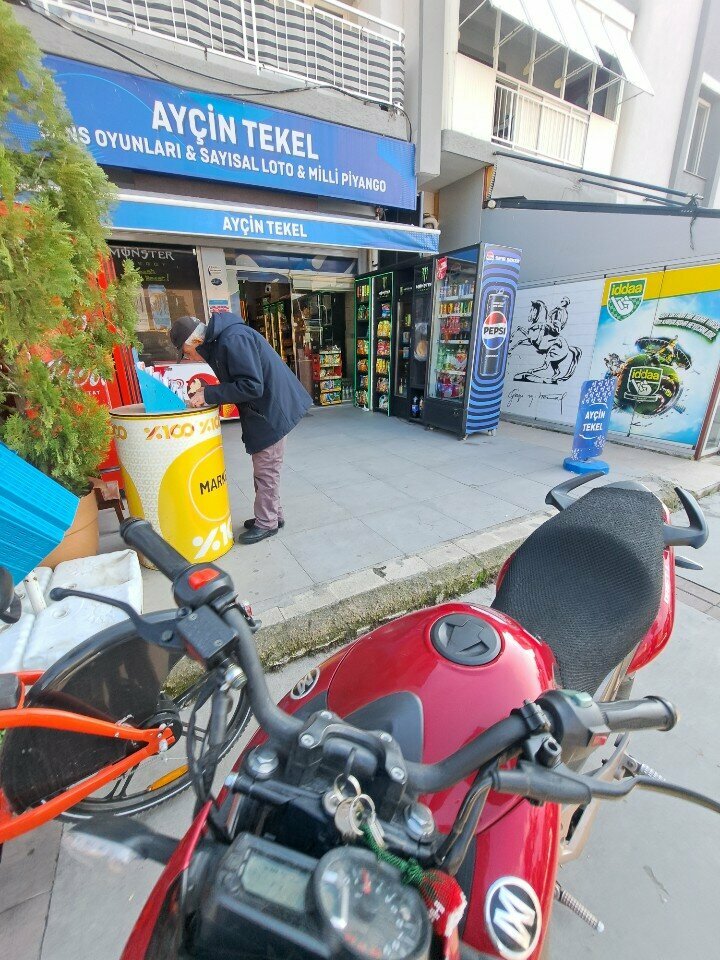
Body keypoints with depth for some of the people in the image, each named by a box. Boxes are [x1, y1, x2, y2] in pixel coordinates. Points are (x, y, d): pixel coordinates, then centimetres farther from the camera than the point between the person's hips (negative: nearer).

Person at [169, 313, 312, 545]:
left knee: (266, 469, 0)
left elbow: (252, 386, -26)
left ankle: (266, 523, 14)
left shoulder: (233, 340, -21)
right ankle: (272, 514, 30)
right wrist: (206, 393, 2)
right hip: (263, 409, 10)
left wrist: (209, 394, -20)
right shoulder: (218, 342, 11)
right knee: (264, 467, 17)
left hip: (272, 409, -10)